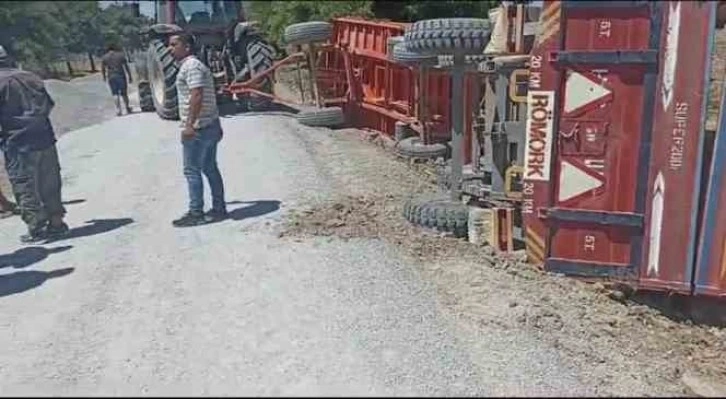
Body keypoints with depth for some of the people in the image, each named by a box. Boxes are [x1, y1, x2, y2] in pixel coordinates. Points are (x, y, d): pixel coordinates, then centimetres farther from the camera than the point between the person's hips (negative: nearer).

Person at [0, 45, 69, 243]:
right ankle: (56, 221, 20)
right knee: (49, 183, 14)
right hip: (44, 138, 6)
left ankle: (36, 228, 6)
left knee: (25, 188, 4)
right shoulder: (30, 77, 8)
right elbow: (49, 104, 14)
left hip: (18, 145, -5)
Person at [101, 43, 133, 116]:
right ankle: (127, 108, 16)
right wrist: (129, 77, 3)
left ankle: (118, 109, -8)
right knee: (124, 93, 9)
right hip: (120, 75, -1)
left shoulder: (104, 57, 6)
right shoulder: (121, 55, 3)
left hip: (111, 77, 1)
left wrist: (104, 77, 21)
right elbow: (126, 67, -1)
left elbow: (103, 69, 7)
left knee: (115, 94, 3)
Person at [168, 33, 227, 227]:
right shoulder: (193, 65, 19)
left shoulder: (191, 66, -13)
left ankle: (195, 214, 3)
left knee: (192, 171, -3)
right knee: (210, 168, 13)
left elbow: (197, 95, -24)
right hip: (210, 124, 10)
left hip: (198, 128, -10)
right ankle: (219, 209, 18)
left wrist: (189, 124, -26)